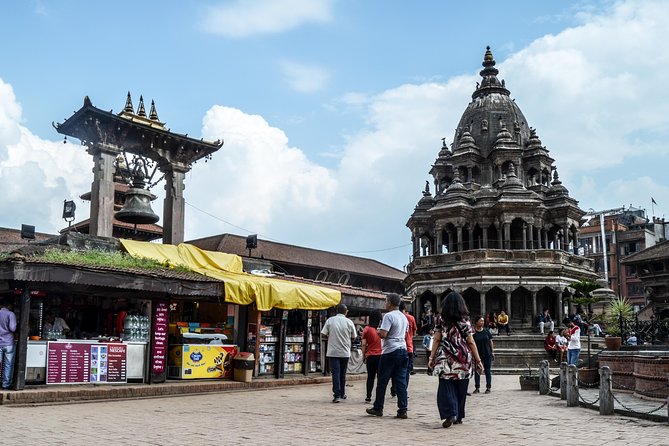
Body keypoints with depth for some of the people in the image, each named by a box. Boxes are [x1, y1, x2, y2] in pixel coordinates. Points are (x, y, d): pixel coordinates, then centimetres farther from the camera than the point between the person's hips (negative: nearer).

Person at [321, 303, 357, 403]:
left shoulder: (330, 320, -3)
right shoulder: (349, 322, -2)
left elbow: (323, 335, -5)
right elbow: (354, 337, 3)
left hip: (333, 352, -1)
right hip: (345, 352, 1)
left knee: (335, 373, -2)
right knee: (343, 373, 15)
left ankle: (337, 395, -10)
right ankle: (342, 393, 26)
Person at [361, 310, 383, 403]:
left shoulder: (367, 329, -2)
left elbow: (364, 344, -3)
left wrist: (364, 356, 6)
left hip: (370, 356, 0)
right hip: (381, 355, 0)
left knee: (370, 377, 9)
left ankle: (368, 397, 7)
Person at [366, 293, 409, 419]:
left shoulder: (388, 316, -12)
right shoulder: (404, 317, 14)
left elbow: (383, 334, -19)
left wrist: (378, 330, 0)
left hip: (390, 352, -7)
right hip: (403, 350, 7)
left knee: (382, 381, 4)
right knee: (401, 382, 5)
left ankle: (378, 408, 12)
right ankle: (403, 410, 2)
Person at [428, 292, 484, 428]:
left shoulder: (441, 321, 1)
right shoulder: (465, 322, 3)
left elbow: (436, 340, -2)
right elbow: (471, 343, 3)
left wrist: (432, 358, 1)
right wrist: (478, 361, 8)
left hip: (445, 360, -1)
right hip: (463, 361, 1)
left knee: (446, 388, -1)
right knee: (460, 389, 12)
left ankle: (450, 413, -19)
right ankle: (458, 416, 19)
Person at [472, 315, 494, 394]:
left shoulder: (486, 331, 3)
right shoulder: (473, 332, -3)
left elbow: (491, 342, 8)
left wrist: (492, 352, 4)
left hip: (487, 354, 1)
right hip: (478, 354, -1)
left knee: (488, 370, 4)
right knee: (477, 371, 4)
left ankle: (488, 387, 11)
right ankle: (477, 387, 11)